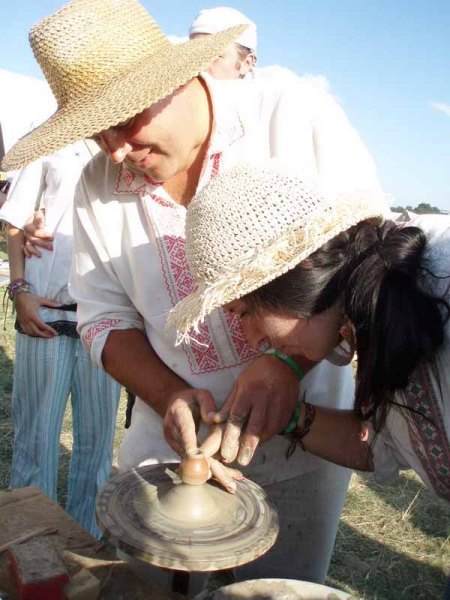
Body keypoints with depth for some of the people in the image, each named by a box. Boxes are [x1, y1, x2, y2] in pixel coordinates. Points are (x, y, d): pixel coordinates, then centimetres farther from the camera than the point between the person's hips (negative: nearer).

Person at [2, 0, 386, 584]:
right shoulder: (99, 185, -3)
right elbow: (104, 318, 1)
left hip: (302, 439, -2)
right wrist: (169, 395, -16)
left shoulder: (298, 117, -14)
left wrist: (289, 359, -25)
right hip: (168, 443, 3)